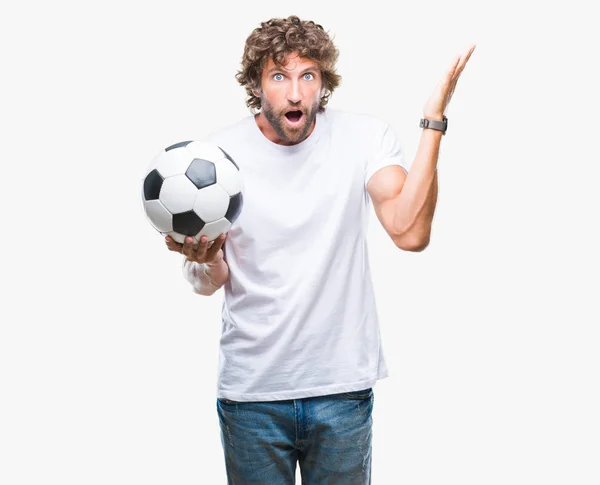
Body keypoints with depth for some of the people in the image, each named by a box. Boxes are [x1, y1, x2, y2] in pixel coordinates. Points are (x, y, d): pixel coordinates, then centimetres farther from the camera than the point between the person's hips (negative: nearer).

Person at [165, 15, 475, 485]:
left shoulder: (366, 137, -6)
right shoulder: (220, 151, -3)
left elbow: (409, 232, -22)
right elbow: (208, 283, 2)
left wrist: (434, 121, -24)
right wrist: (203, 258, -22)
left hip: (342, 385, 0)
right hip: (251, 389, 1)